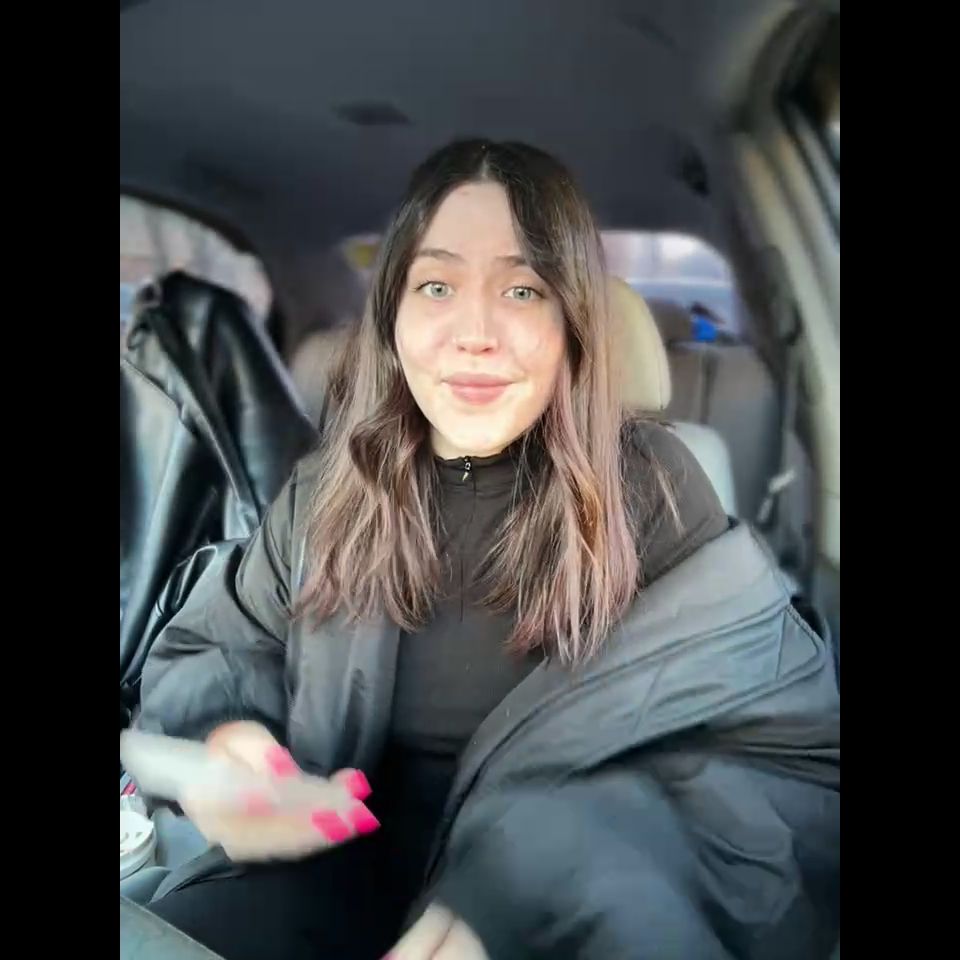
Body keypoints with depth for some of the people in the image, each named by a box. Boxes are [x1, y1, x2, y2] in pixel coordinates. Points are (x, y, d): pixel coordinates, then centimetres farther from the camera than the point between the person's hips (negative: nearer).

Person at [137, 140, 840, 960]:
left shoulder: (650, 486, -10)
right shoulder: (335, 489, 0)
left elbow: (799, 761, -15)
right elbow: (201, 660, 11)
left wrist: (528, 890, -29)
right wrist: (222, 740, -15)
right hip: (346, 870, 2)